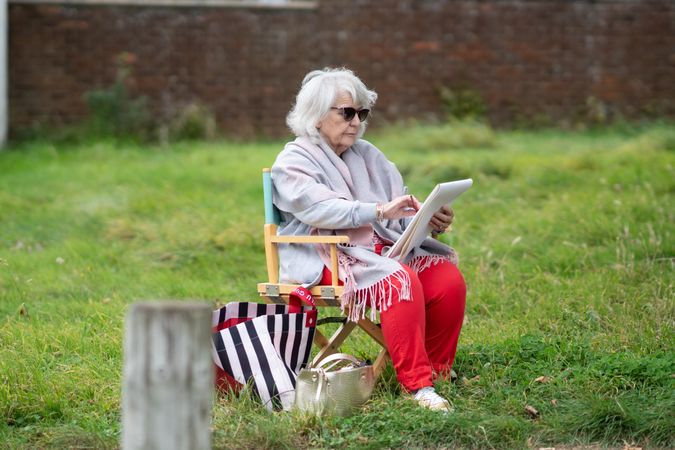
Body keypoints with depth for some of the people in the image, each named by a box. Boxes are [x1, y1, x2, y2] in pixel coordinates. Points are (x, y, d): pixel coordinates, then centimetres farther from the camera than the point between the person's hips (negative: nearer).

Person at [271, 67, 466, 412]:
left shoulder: (367, 156, 19)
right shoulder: (293, 162, -1)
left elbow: (402, 211, 14)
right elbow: (320, 208, -20)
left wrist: (429, 220, -9)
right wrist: (379, 210, -30)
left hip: (382, 249, 7)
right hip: (326, 260, -7)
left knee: (448, 279, -18)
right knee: (400, 281, -33)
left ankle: (436, 372, -5)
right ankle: (417, 385, -32)